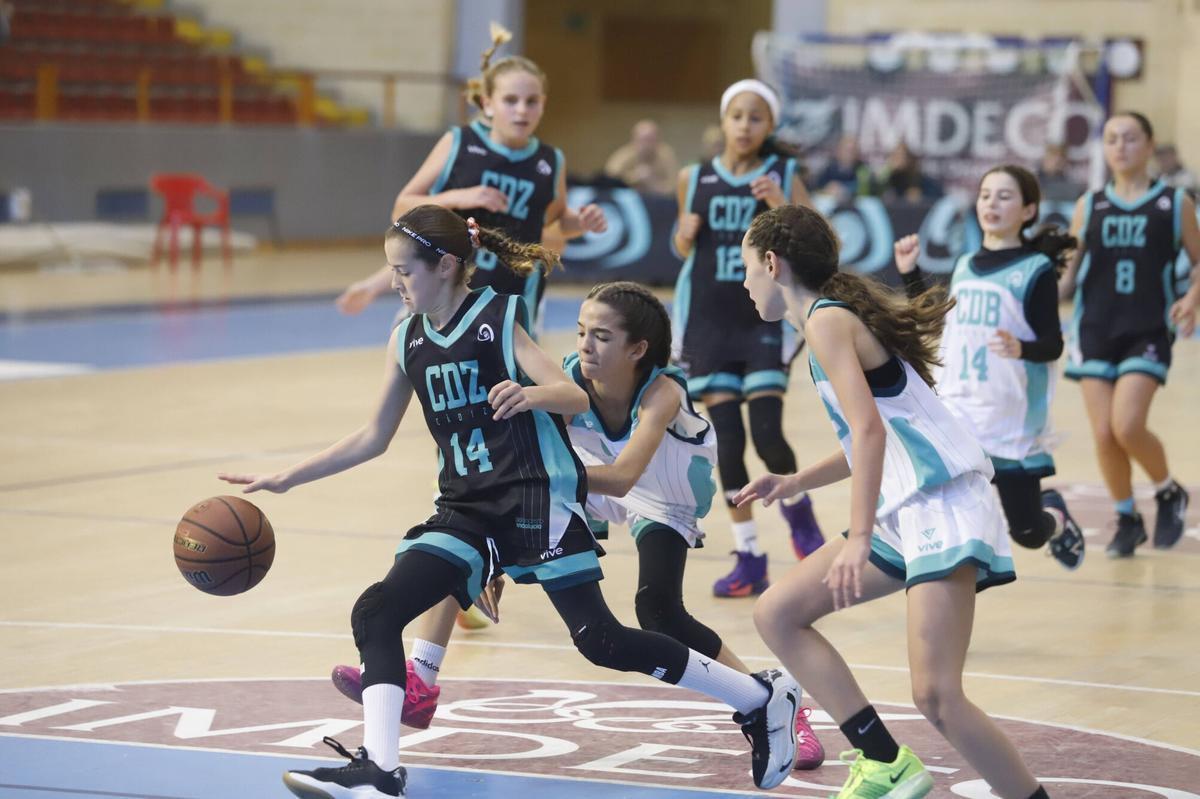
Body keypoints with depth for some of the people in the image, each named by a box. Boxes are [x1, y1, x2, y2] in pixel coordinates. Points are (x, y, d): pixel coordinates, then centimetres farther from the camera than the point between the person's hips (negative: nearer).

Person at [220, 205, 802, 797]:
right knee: (375, 612, -10)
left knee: (600, 640, -10)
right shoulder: (407, 341, 8)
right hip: (468, 510, 6)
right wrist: (287, 479, 14)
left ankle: (764, 701, 5)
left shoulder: (503, 317, -9)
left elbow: (576, 398, -18)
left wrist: (531, 394, -41)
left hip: (539, 499, -6)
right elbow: (374, 436, 18)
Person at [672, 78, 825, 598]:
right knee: (726, 441, -1)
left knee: (767, 434, -11)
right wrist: (685, 236, -5)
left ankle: (798, 509, 21)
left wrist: (781, 206, -22)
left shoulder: (783, 176, -2)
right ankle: (748, 556, 10)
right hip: (708, 321, 2)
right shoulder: (695, 178, 4)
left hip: (764, 319, -2)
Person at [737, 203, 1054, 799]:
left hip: (943, 508, -10)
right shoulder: (841, 315, 20)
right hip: (905, 515, 10)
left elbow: (869, 429, -22)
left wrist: (858, 539, -28)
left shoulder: (826, 319, -9)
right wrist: (797, 482, 27)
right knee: (776, 614, 12)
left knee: (936, 696, -20)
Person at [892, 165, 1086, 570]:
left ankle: (1056, 517, 41)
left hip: (1013, 421, -4)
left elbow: (1053, 345, -11)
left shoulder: (1035, 270, -7)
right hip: (955, 412, 4)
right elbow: (936, 324, 23)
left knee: (1026, 533, 7)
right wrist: (910, 272, 15)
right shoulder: (964, 267, 10)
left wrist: (1021, 349, -32)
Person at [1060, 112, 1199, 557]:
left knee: (1128, 427, -17)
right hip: (1095, 331, 3)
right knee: (1103, 435, -2)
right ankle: (1127, 519, 18)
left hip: (1148, 332, -3)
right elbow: (1069, 274, 12)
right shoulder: (1089, 206, 9)